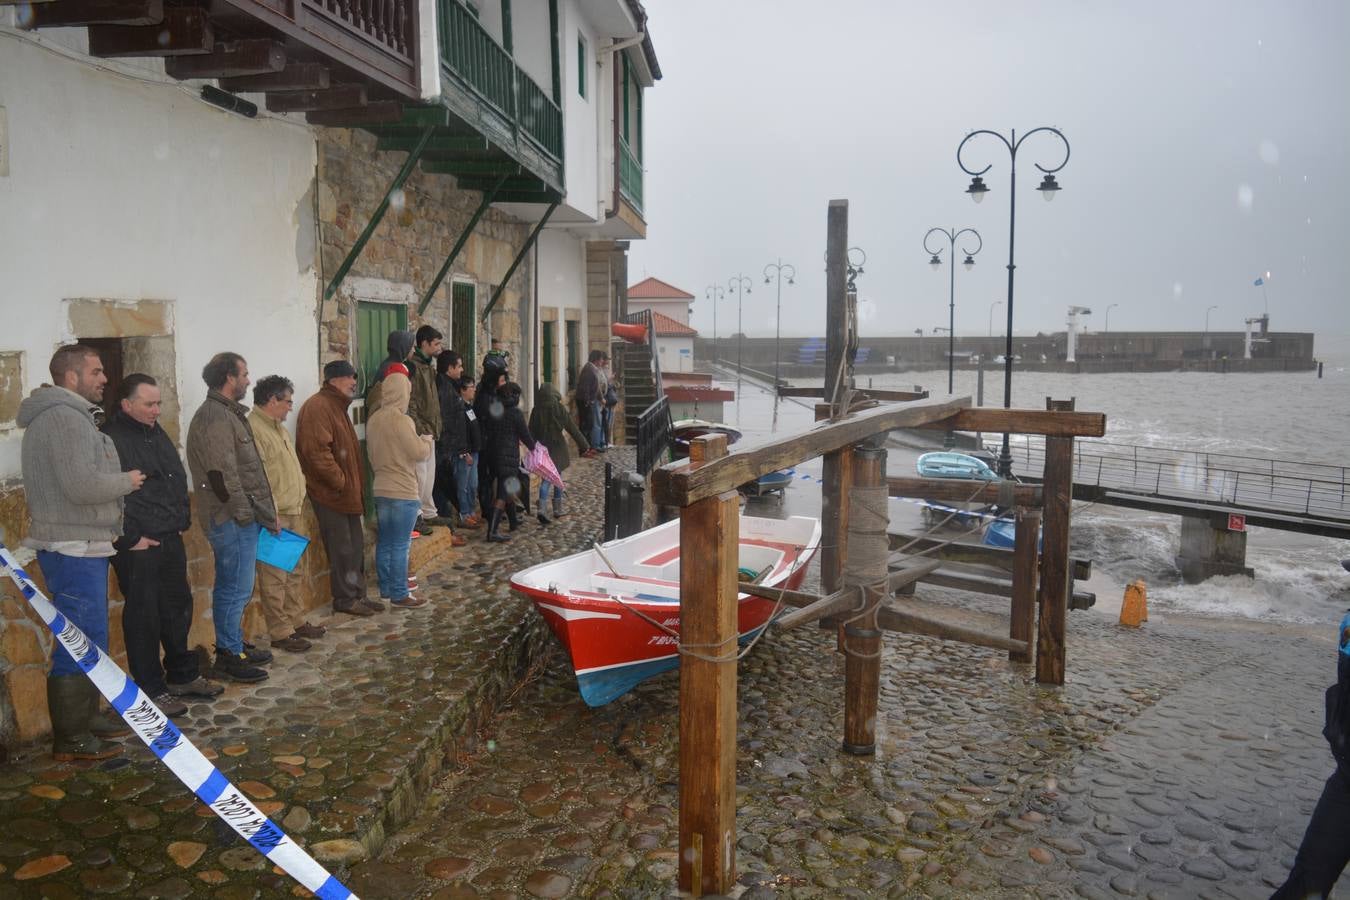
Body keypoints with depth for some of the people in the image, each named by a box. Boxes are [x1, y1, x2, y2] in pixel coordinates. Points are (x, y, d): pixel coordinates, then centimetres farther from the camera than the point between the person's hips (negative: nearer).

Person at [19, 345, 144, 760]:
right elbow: (82, 486, -25)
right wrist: (127, 481, -9)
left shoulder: (67, 415, 17)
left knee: (87, 639, 18)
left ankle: (85, 718, 29)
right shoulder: (65, 417, -16)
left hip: (79, 546, 11)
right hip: (74, 549, -11)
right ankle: (71, 739, 3)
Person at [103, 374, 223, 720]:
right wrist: (130, 539, -17)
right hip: (137, 548, -8)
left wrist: (183, 520, 14)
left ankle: (183, 676, 29)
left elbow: (179, 481, 23)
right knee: (143, 617, 1)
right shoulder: (112, 440, -13)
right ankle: (151, 690, 12)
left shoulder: (157, 434, 15)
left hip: (170, 540, 9)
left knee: (178, 608, 16)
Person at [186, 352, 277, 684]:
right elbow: (222, 476, -22)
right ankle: (229, 656, 7)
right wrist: (243, 514, -14)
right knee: (235, 588, -2)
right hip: (232, 519, -10)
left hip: (240, 519, 10)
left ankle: (236, 646, 30)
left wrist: (265, 513, 17)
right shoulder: (215, 418, -17)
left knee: (234, 588, 18)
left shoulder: (227, 413, 16)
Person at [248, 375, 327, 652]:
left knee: (293, 573, 17)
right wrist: (272, 514, -21)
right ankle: (280, 633, 5)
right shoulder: (253, 429, -16)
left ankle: (296, 622, 27)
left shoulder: (278, 428, 17)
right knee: (274, 577, -2)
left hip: (293, 514, 10)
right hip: (274, 517, -10)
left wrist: (299, 504, 20)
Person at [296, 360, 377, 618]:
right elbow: (317, 451, -24)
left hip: (347, 493, 10)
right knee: (342, 549, -2)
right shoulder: (318, 407, -15)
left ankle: (357, 595, 22)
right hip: (330, 493, -10)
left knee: (356, 546, 13)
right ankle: (345, 599, 8)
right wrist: (341, 482, -18)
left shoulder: (336, 406, 18)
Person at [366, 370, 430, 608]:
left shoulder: (373, 419, 7)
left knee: (384, 543, 13)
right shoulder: (401, 420, -17)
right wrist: (426, 444, 5)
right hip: (403, 491, -8)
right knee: (400, 546, -2)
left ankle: (386, 589, 22)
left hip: (380, 489, 8)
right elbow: (419, 453, -16)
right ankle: (400, 595, 3)